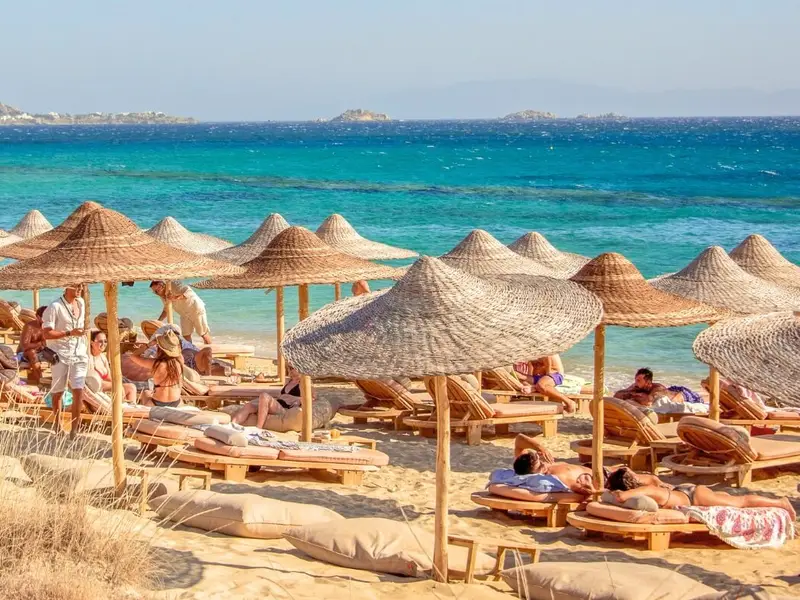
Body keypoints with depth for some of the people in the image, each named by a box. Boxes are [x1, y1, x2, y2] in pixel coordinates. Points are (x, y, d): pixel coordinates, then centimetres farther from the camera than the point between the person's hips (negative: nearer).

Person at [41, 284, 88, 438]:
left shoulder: (81, 303, 9)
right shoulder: (55, 307, -11)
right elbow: (46, 334, -15)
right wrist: (69, 333, -22)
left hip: (78, 354, 4)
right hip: (60, 355, -4)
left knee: (78, 391, -8)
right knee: (57, 392, 6)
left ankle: (74, 429, -4)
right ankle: (58, 426, 21)